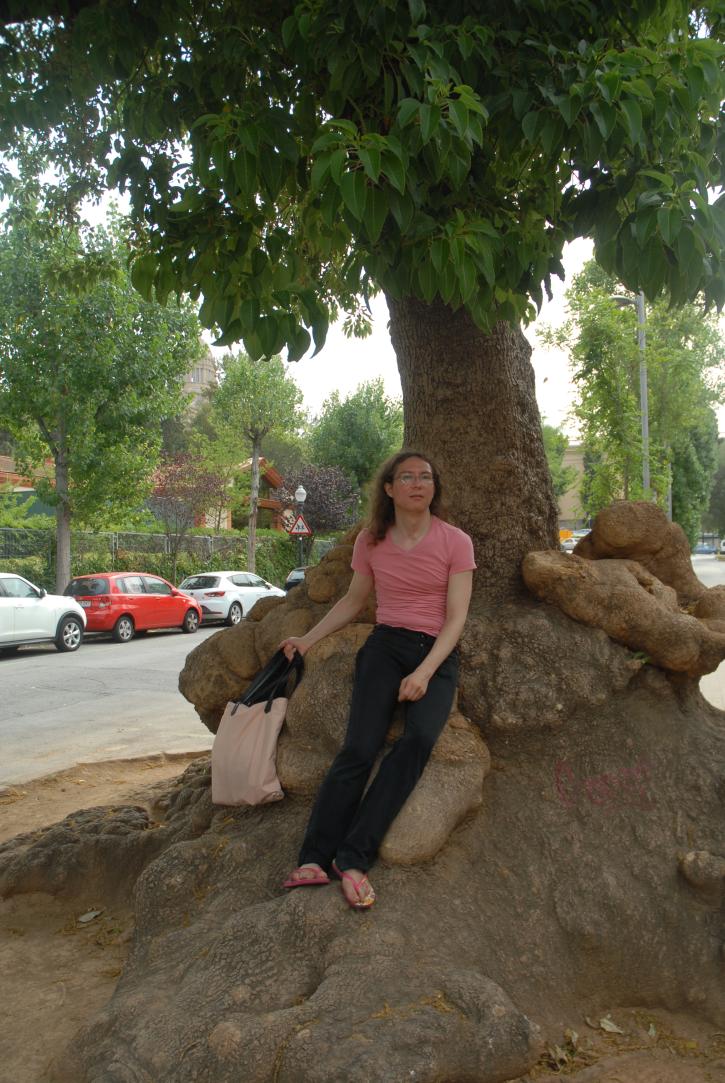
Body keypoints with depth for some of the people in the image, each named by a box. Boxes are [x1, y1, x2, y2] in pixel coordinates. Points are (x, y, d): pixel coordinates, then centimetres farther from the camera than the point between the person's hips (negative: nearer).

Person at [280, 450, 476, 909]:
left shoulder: (456, 542, 0)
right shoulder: (370, 542, 8)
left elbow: (456, 618, -5)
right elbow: (353, 601, 22)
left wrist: (424, 673, -17)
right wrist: (308, 639, 14)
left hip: (438, 655, -1)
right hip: (386, 646, 2)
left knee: (419, 738, -30)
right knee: (360, 748, -23)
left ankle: (353, 856, -28)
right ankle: (314, 859, -23)